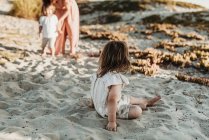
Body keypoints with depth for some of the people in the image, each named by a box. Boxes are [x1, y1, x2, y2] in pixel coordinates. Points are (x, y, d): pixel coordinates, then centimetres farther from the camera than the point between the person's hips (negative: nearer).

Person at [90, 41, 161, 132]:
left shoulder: (99, 72, -6)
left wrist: (94, 104, 24)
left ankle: (146, 102, 45)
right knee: (137, 111, -9)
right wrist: (112, 122, -37)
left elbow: (94, 91, 7)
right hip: (108, 110, -9)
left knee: (128, 98, 26)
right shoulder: (115, 78, -34)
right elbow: (112, 99, -40)